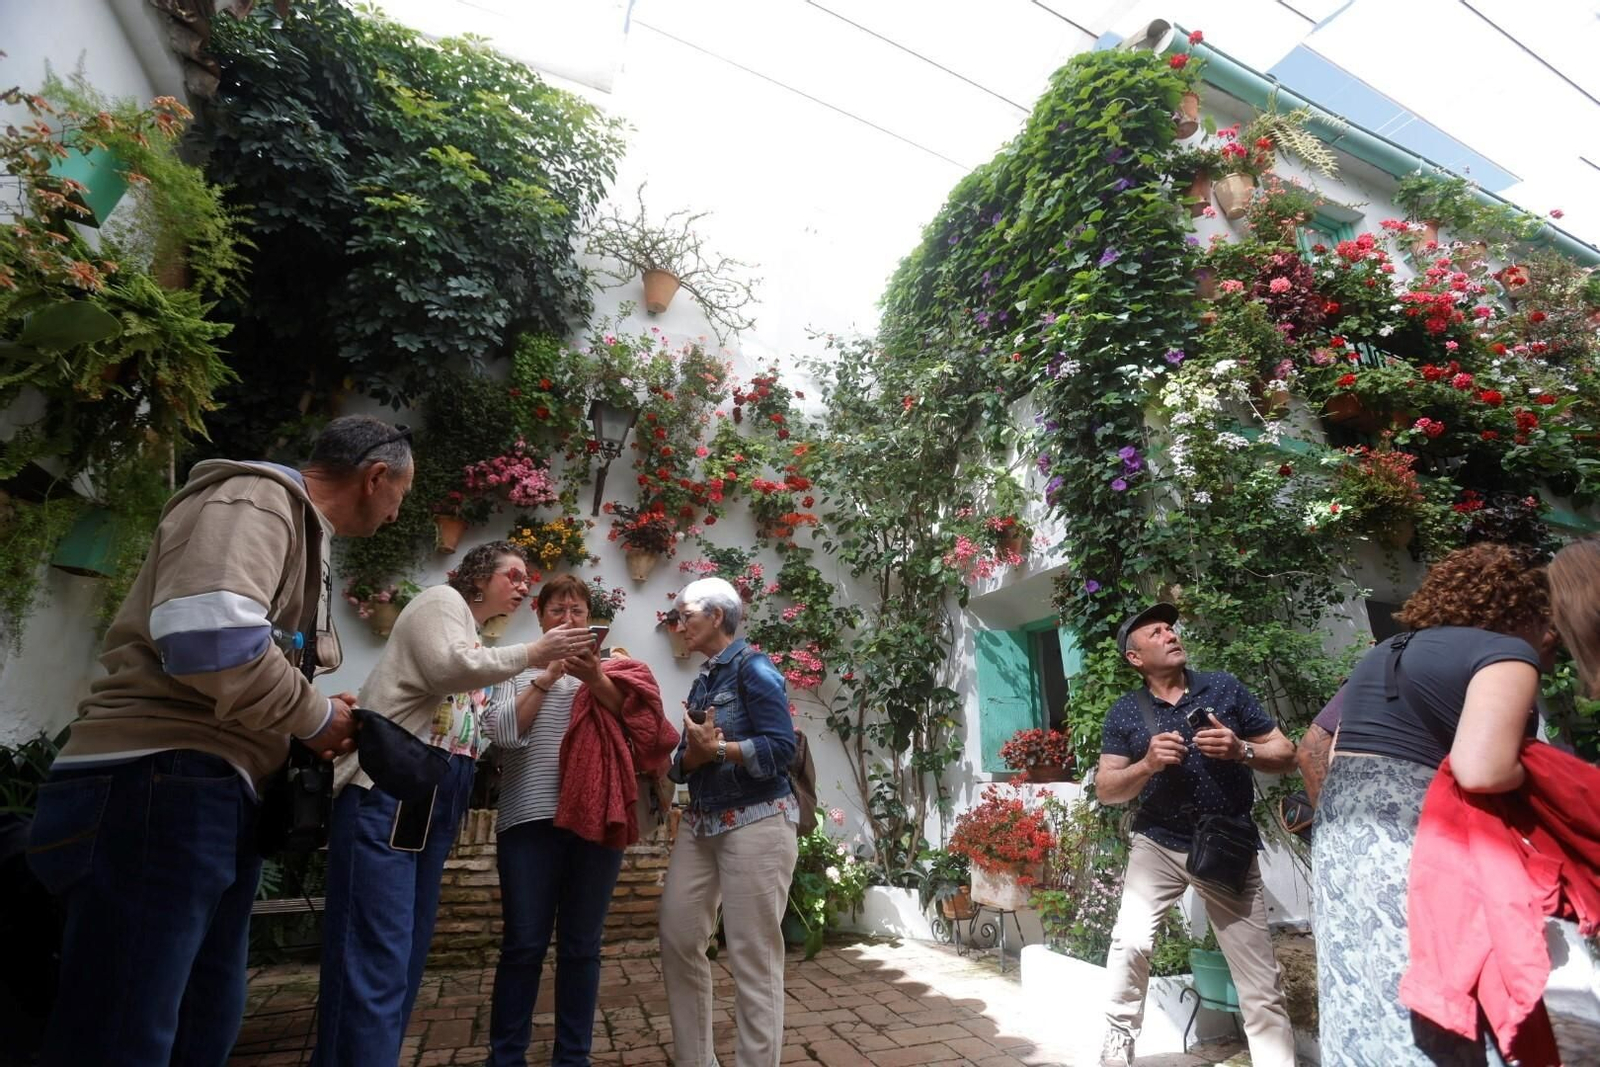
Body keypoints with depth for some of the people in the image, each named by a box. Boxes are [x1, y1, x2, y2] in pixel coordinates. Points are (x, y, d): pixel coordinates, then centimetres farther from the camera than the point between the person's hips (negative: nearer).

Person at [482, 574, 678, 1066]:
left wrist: (596, 680, -17)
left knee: (582, 946, 10)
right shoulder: (520, 666, 7)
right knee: (523, 945, 4)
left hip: (597, 819, 1)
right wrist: (547, 674, -12)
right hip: (531, 818, -1)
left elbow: (639, 725, -4)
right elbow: (502, 732, -6)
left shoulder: (610, 667, 9)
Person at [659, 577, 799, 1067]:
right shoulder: (701, 681, 14)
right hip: (700, 824, 8)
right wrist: (693, 753, -11)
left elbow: (781, 747, -19)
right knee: (678, 940, 11)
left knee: (752, 955, 0)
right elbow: (682, 762, 11)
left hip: (756, 823, -8)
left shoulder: (753, 667, -10)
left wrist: (717, 749, -19)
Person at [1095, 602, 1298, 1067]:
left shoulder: (1224, 687, -1)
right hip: (1158, 843, 0)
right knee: (1130, 942, -14)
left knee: (1261, 982, 6)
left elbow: (1285, 753, 3)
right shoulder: (1124, 712, -1)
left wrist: (1241, 750, -18)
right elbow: (1105, 789, -1)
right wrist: (1148, 764, -20)